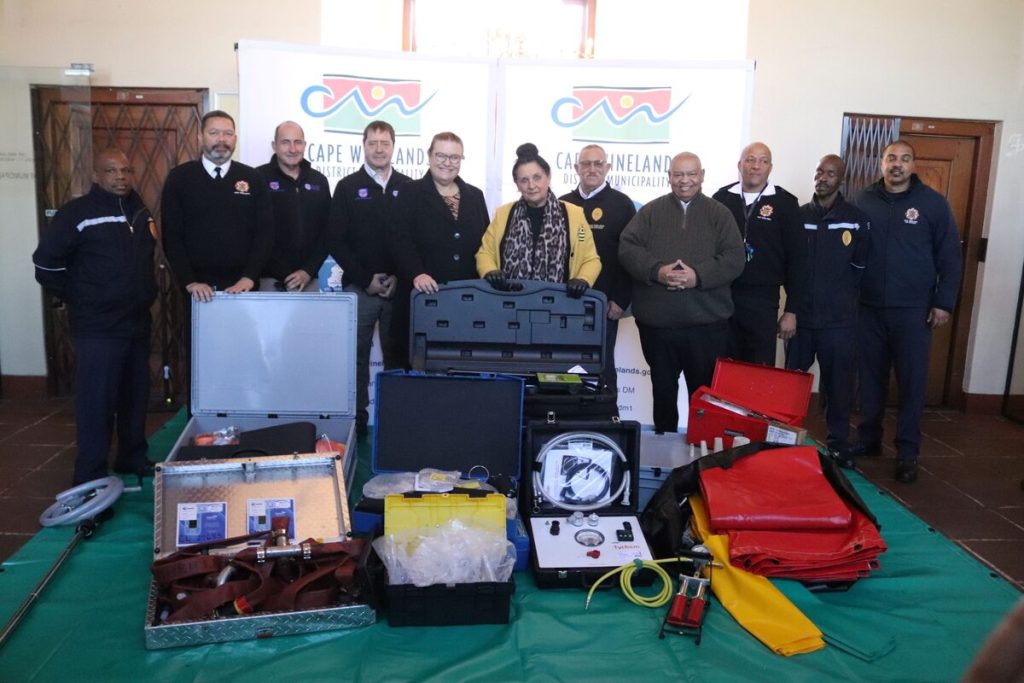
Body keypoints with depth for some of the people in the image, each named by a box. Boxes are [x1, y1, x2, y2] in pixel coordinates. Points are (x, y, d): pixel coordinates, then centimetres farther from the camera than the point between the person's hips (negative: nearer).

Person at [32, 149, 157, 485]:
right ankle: (90, 478, 5)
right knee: (97, 402, -4)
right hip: (98, 328, -6)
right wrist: (80, 299, -4)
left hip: (138, 322, 6)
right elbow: (46, 262, -9)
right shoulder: (77, 212, -9)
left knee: (136, 396, 14)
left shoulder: (140, 211, 11)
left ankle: (134, 459, 29)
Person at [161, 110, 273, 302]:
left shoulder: (253, 178, 4)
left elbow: (264, 231, -1)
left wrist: (249, 277, -12)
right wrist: (189, 281, -12)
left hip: (242, 285, 1)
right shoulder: (179, 178, 2)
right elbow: (171, 235, -2)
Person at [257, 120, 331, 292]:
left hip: (308, 280, 3)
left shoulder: (319, 181, 10)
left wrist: (309, 271, -1)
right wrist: (279, 272, -11)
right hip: (269, 279, -3)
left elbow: (327, 231, 10)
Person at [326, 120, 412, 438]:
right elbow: (335, 241, 0)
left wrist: (400, 277, -5)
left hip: (399, 288, 1)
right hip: (359, 288, 0)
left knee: (397, 356, 4)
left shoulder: (408, 188, 7)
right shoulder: (347, 187, 5)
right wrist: (366, 279, -6)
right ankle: (357, 419, 13)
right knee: (356, 357, 4)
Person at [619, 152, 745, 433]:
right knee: (663, 389, 15)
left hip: (707, 323, -1)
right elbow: (627, 248, -3)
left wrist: (698, 275, -18)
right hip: (657, 321, 1)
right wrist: (656, 270, -18)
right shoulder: (650, 211, 8)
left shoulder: (719, 214, 7)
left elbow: (734, 259, -3)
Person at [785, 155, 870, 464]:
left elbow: (861, 266, 3)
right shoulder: (797, 215, 5)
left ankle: (839, 444, 18)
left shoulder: (857, 219, 0)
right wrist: (797, 295, 3)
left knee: (838, 384, 5)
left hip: (839, 319, -2)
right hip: (800, 315, 2)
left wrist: (843, 297, 2)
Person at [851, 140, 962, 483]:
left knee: (912, 381, 1)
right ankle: (868, 439, 24)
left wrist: (944, 302, -5)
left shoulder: (933, 203, -1)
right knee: (870, 378, 10)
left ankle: (907, 453, 10)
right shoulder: (864, 200, 3)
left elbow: (949, 257, 0)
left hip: (913, 311, -2)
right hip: (869, 308, 2)